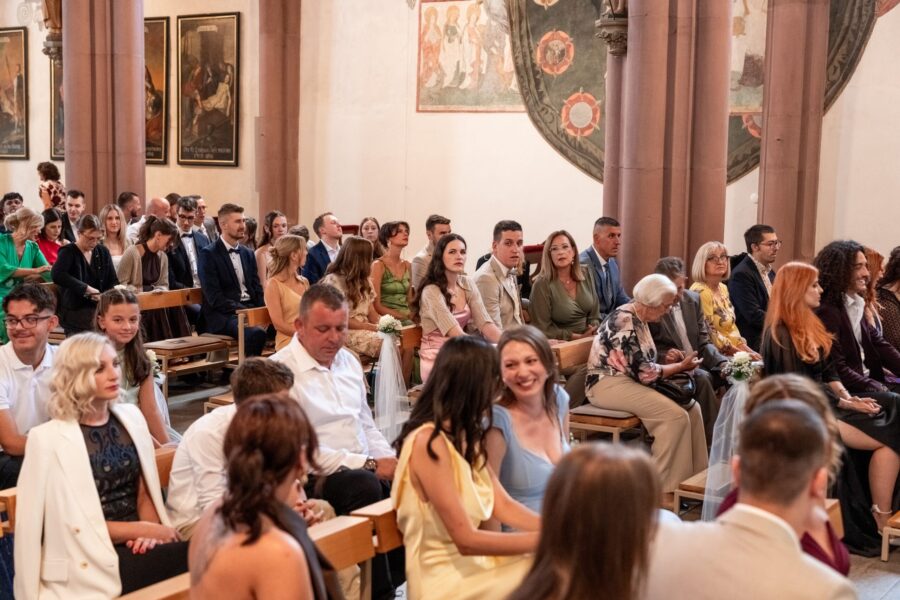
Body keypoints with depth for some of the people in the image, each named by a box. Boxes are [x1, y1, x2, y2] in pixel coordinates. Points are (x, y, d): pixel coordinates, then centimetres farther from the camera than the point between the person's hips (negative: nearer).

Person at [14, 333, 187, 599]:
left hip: (137, 546, 6)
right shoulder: (48, 439, -9)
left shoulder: (131, 417, 9)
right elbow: (75, 525, -8)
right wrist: (144, 528, -11)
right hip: (94, 561, -6)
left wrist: (150, 532, -8)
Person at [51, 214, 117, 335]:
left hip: (100, 309, 5)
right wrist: (86, 288, -21)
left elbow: (113, 281, 14)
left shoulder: (103, 251, 14)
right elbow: (57, 275, -19)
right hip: (75, 311, -5)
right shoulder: (68, 252, -1)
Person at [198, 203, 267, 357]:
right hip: (223, 316, -6)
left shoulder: (247, 254, 18)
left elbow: (257, 289, 16)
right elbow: (215, 298, -11)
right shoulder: (208, 254, -2)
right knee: (256, 333, -34)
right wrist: (243, 311, -18)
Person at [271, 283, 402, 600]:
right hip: (316, 479, -7)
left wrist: (389, 461, 1)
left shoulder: (348, 361, 15)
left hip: (367, 471, 7)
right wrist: (369, 465, -18)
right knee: (365, 485, -34)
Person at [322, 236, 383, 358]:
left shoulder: (364, 281, 16)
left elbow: (371, 312, 14)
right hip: (345, 332, -7)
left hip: (366, 330, 7)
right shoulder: (333, 281, -7)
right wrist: (371, 327, -16)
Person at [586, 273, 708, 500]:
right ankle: (664, 489, -15)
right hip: (608, 384, -10)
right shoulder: (625, 322, -20)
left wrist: (676, 362, -2)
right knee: (675, 415, -23)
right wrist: (680, 367, -8)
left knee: (691, 407, -4)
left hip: (629, 380, 10)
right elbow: (643, 372, -20)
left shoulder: (638, 318, 11)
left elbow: (643, 363, 13)